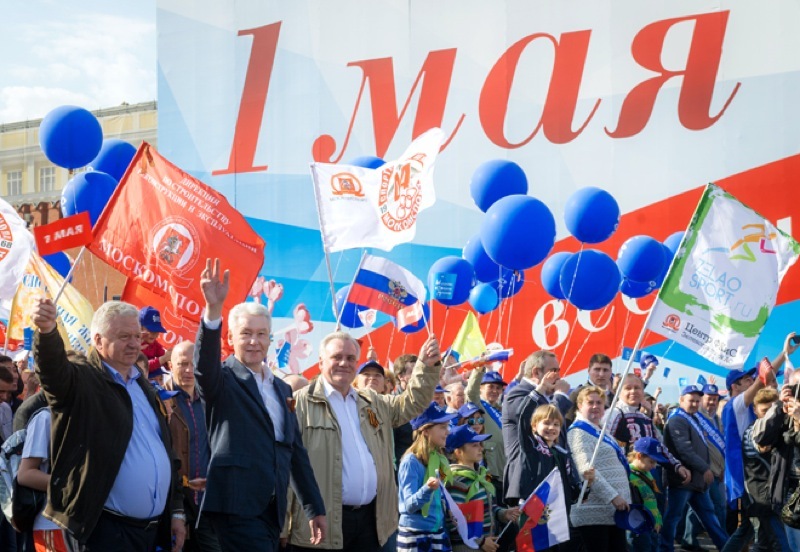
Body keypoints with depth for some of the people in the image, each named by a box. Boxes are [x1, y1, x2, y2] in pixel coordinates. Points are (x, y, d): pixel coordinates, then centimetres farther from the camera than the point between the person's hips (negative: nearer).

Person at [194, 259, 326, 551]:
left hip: (273, 509, 6)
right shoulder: (223, 379, 0)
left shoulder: (282, 389, 19)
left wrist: (315, 508, 18)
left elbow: (296, 451, 21)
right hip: (237, 506, -6)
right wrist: (213, 309, -39)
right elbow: (205, 365, -24)